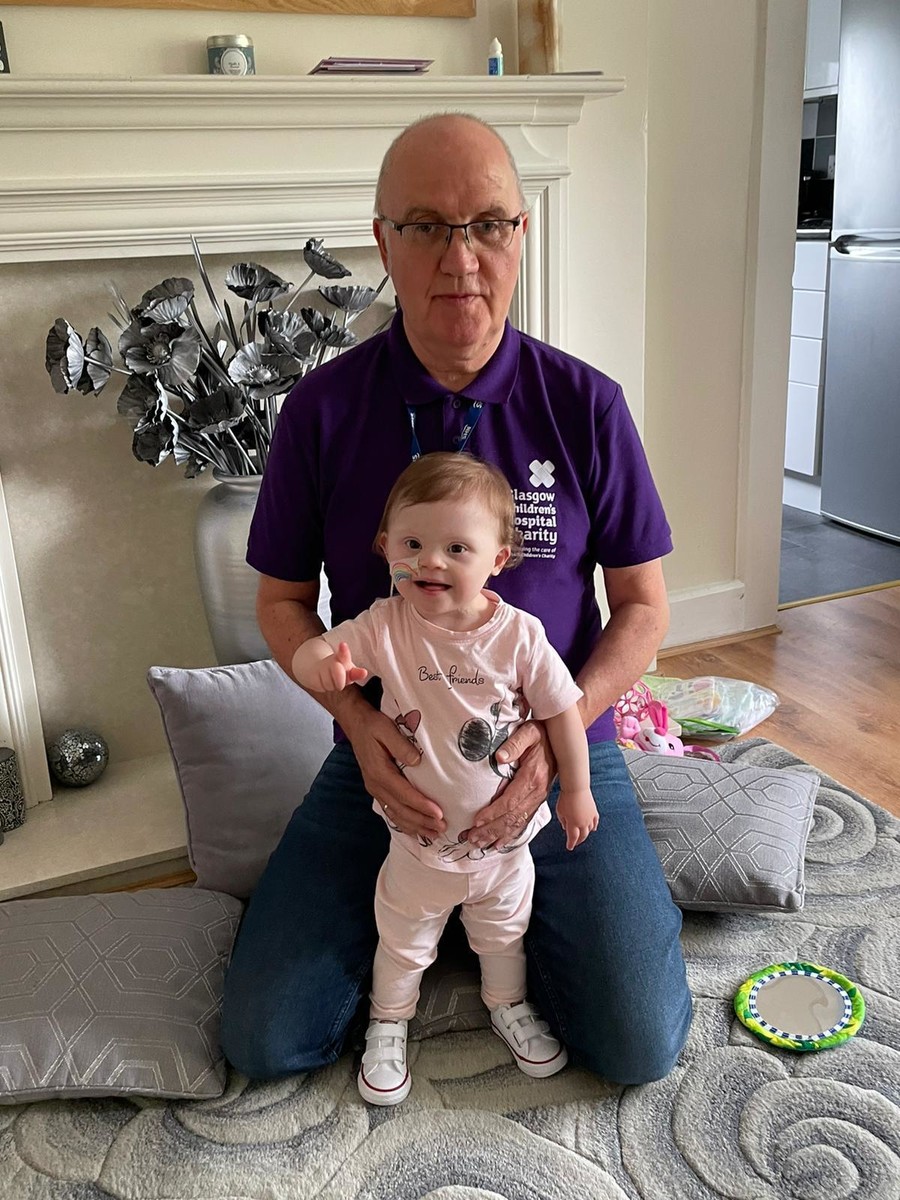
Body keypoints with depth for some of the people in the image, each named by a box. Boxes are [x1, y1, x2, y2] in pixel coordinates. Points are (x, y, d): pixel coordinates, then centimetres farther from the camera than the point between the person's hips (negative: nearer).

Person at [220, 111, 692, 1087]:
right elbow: (281, 601, 1)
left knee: (639, 1046, -8)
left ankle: (511, 904, 21)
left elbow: (643, 606, -2)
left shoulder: (585, 405, -9)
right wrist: (357, 720, -17)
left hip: (559, 749, 0)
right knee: (266, 1042, -4)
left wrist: (560, 730, -18)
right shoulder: (322, 410, -8)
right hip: (385, 759, 1)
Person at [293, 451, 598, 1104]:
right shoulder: (386, 626, -20)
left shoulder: (518, 634, -19)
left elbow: (562, 710, -8)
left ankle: (510, 1007, 54)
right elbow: (311, 653, -28)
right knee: (402, 942, 21)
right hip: (420, 836, 0)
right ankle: (388, 1025, 47)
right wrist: (322, 663, -52)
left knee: (505, 933, 27)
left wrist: (576, 790, -1)